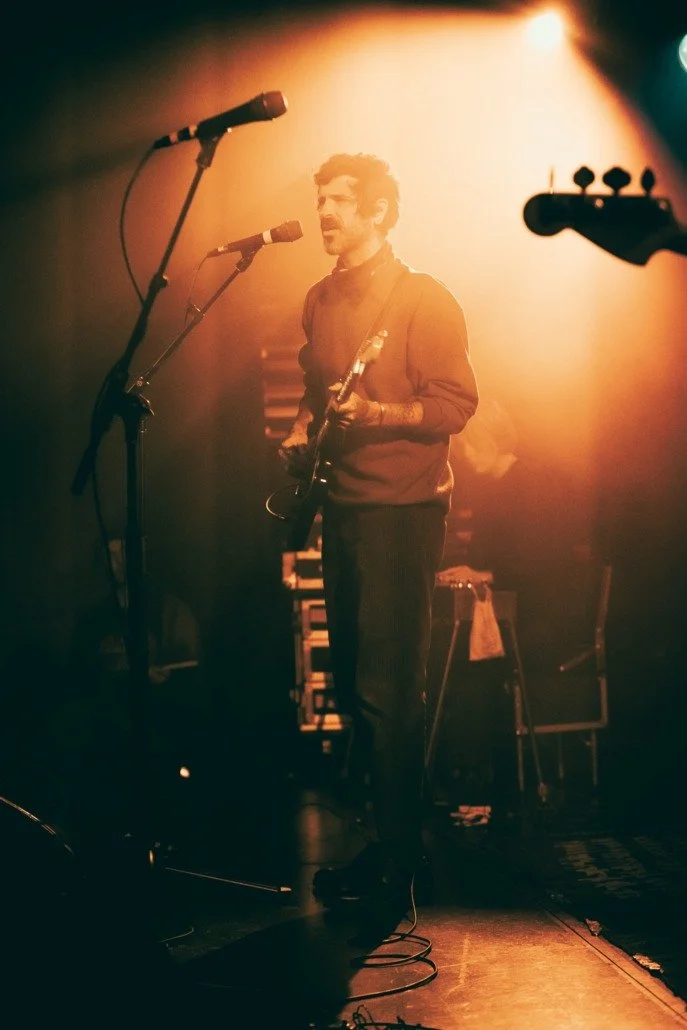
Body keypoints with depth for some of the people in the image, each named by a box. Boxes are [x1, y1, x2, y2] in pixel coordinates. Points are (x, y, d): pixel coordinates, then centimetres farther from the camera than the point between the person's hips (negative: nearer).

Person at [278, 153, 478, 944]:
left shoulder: (422, 299, -9)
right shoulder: (320, 300, 13)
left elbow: (457, 402, -13)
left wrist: (379, 414, -27)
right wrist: (301, 432, 5)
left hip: (402, 508, -7)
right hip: (340, 504, 8)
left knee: (387, 689, -8)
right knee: (350, 679, 11)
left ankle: (397, 864, 2)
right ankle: (385, 836, 24)